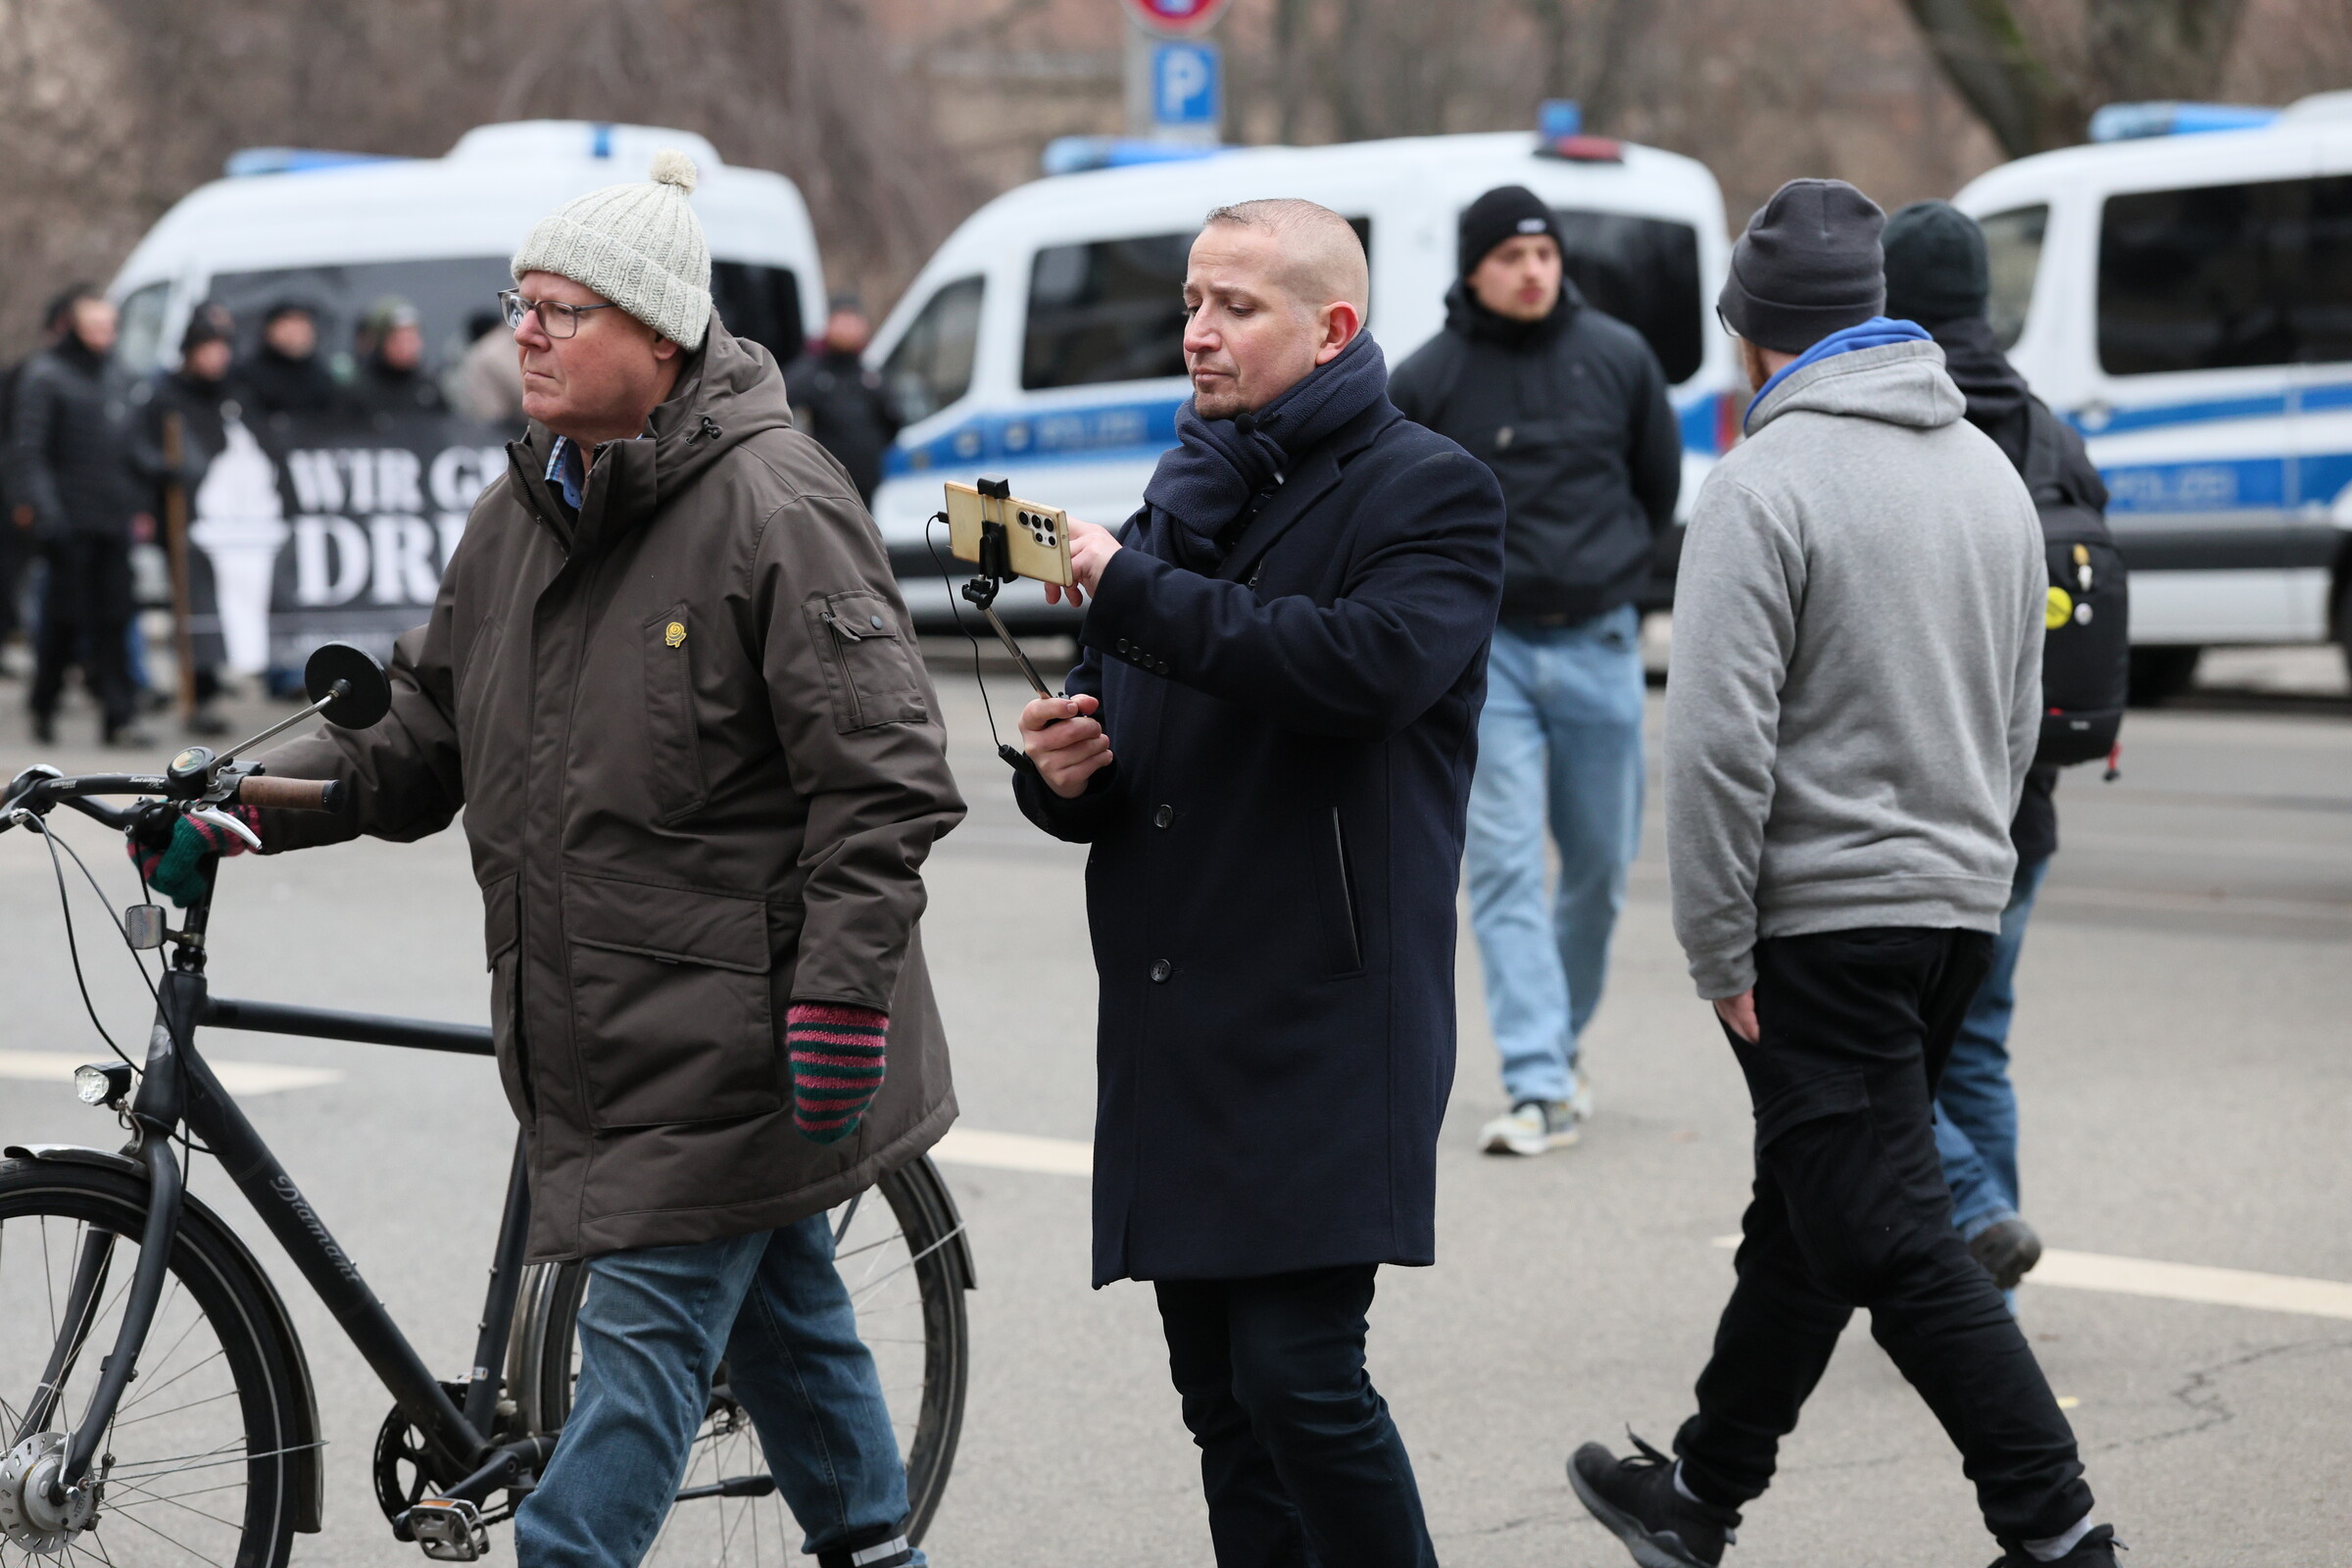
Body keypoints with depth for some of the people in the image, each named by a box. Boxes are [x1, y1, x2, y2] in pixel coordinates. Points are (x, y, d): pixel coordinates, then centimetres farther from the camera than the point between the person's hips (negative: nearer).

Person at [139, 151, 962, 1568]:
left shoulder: (773, 505, -15)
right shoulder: (527, 511, 11)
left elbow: (882, 772, -18)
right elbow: (429, 722, 17)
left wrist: (842, 989, -21)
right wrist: (267, 795, 1)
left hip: (734, 1023, -8)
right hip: (599, 1016, 8)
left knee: (651, 1320, -7)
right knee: (779, 1300, 20)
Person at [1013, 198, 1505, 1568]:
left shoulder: (1429, 491, -2)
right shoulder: (1187, 499, 21)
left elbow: (1372, 662, -23)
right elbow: (1133, 756, 27)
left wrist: (1130, 591, -19)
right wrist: (1065, 775, 2)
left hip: (1323, 1024, -7)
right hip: (1175, 1030, 7)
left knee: (1299, 1375, -13)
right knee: (1224, 1401, 9)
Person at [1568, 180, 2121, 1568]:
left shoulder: (1768, 485, -14)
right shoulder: (1990, 469, 11)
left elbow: (1722, 743, -19)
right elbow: (2020, 716, 19)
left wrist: (1720, 947, -12)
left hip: (1824, 924, -8)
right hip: (1961, 906, 8)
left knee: (1893, 1242, -7)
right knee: (1807, 1220, 18)